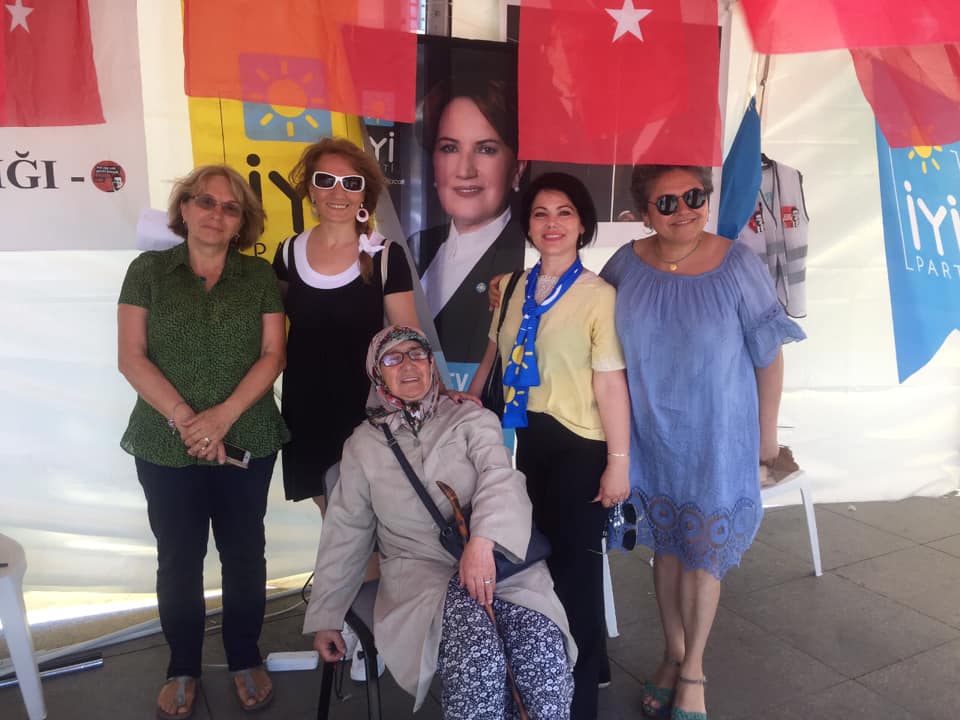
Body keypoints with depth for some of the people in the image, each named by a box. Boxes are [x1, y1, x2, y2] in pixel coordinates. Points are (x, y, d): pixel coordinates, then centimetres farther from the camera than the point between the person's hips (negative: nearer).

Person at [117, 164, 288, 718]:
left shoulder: (259, 276, 4)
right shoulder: (148, 270, 3)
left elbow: (272, 355, -2)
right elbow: (131, 356, -4)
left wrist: (225, 414, -14)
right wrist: (183, 418, -14)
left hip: (247, 442, 1)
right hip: (165, 446, 0)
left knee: (244, 553, 10)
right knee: (178, 559, 10)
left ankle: (246, 658, 29)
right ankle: (183, 667, 29)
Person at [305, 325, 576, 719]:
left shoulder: (472, 418, 8)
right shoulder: (362, 444, 14)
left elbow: (500, 477, -10)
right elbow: (345, 533, 16)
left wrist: (483, 539, -29)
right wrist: (324, 615, 14)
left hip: (500, 560, 0)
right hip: (421, 570, 0)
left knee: (542, 647, -28)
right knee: (476, 655, -31)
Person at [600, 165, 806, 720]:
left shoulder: (736, 264, -13)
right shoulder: (627, 265, -6)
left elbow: (769, 353, -6)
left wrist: (767, 431, -1)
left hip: (717, 437, -2)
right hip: (651, 435, 3)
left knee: (704, 549, 10)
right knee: (666, 546, 16)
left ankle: (693, 668, 30)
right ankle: (673, 653, 37)